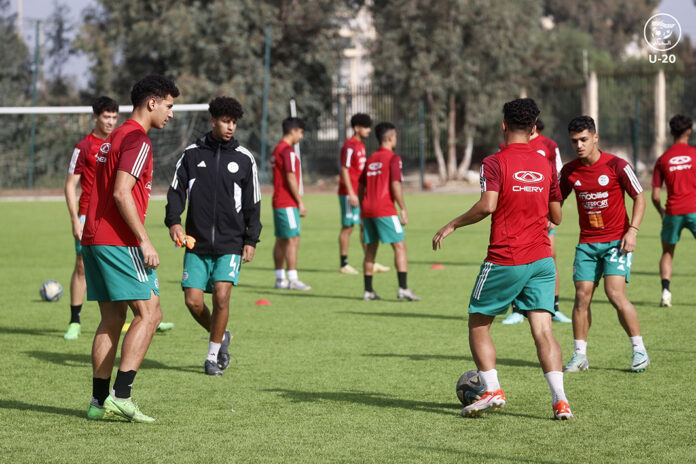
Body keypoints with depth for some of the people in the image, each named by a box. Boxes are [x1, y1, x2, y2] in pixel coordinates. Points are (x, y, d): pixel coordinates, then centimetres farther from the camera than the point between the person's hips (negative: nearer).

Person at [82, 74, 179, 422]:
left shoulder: (114, 138, 20)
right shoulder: (138, 141, -10)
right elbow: (121, 194, -20)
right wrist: (145, 241, -17)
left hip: (94, 238, 10)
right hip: (119, 241, -10)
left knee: (112, 318, 10)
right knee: (149, 313, -8)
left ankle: (99, 401, 8)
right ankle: (121, 395, -15)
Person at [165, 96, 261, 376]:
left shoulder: (244, 158, 5)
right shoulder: (192, 154, 5)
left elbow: (252, 204, 8)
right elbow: (176, 191, 5)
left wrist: (251, 240, 2)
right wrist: (173, 221, -12)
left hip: (231, 244, -1)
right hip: (197, 243, 1)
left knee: (221, 295, -15)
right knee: (193, 300, -5)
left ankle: (213, 355, 2)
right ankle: (220, 336, 24)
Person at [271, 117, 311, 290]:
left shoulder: (277, 149, 16)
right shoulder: (288, 151, -14)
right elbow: (291, 178, -18)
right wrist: (300, 202, -13)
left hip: (278, 202, 10)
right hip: (288, 204, -10)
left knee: (281, 240, 11)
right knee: (293, 240, -10)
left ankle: (280, 278, 13)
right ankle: (293, 279, -12)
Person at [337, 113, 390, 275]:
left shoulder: (361, 145, 14)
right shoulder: (349, 146, -14)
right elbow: (344, 170, -17)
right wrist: (351, 194, -21)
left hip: (360, 193, 9)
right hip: (349, 193, -9)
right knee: (347, 227, -3)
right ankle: (344, 264, 4)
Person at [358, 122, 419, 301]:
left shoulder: (371, 159, 16)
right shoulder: (393, 159, -5)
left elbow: (361, 187, 18)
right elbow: (395, 185, -14)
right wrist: (403, 209, -11)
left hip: (367, 209, 7)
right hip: (385, 210, -7)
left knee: (370, 249, 11)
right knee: (400, 246, -5)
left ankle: (368, 291, 11)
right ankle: (403, 288, -15)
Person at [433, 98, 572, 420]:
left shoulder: (495, 163, -8)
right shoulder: (545, 166, 8)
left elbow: (487, 205, -21)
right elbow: (556, 216, 13)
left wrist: (452, 225, -9)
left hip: (504, 260, -4)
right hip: (541, 259, 4)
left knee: (478, 324, 12)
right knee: (543, 330, -1)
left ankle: (492, 390, 3)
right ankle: (560, 400, -13)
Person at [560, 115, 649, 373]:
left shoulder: (616, 166, -10)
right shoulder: (569, 171, 1)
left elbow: (639, 198, -2)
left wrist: (632, 231, -11)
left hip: (616, 240, -4)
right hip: (587, 242, 4)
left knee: (615, 294, -15)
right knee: (582, 296, -2)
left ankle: (640, 351, -4)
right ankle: (580, 355, 8)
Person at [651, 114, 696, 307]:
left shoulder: (662, 159, 5)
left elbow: (655, 196, 4)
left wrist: (661, 211, 23)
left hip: (673, 212, 2)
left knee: (667, 253, 16)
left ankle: (665, 290, -2)